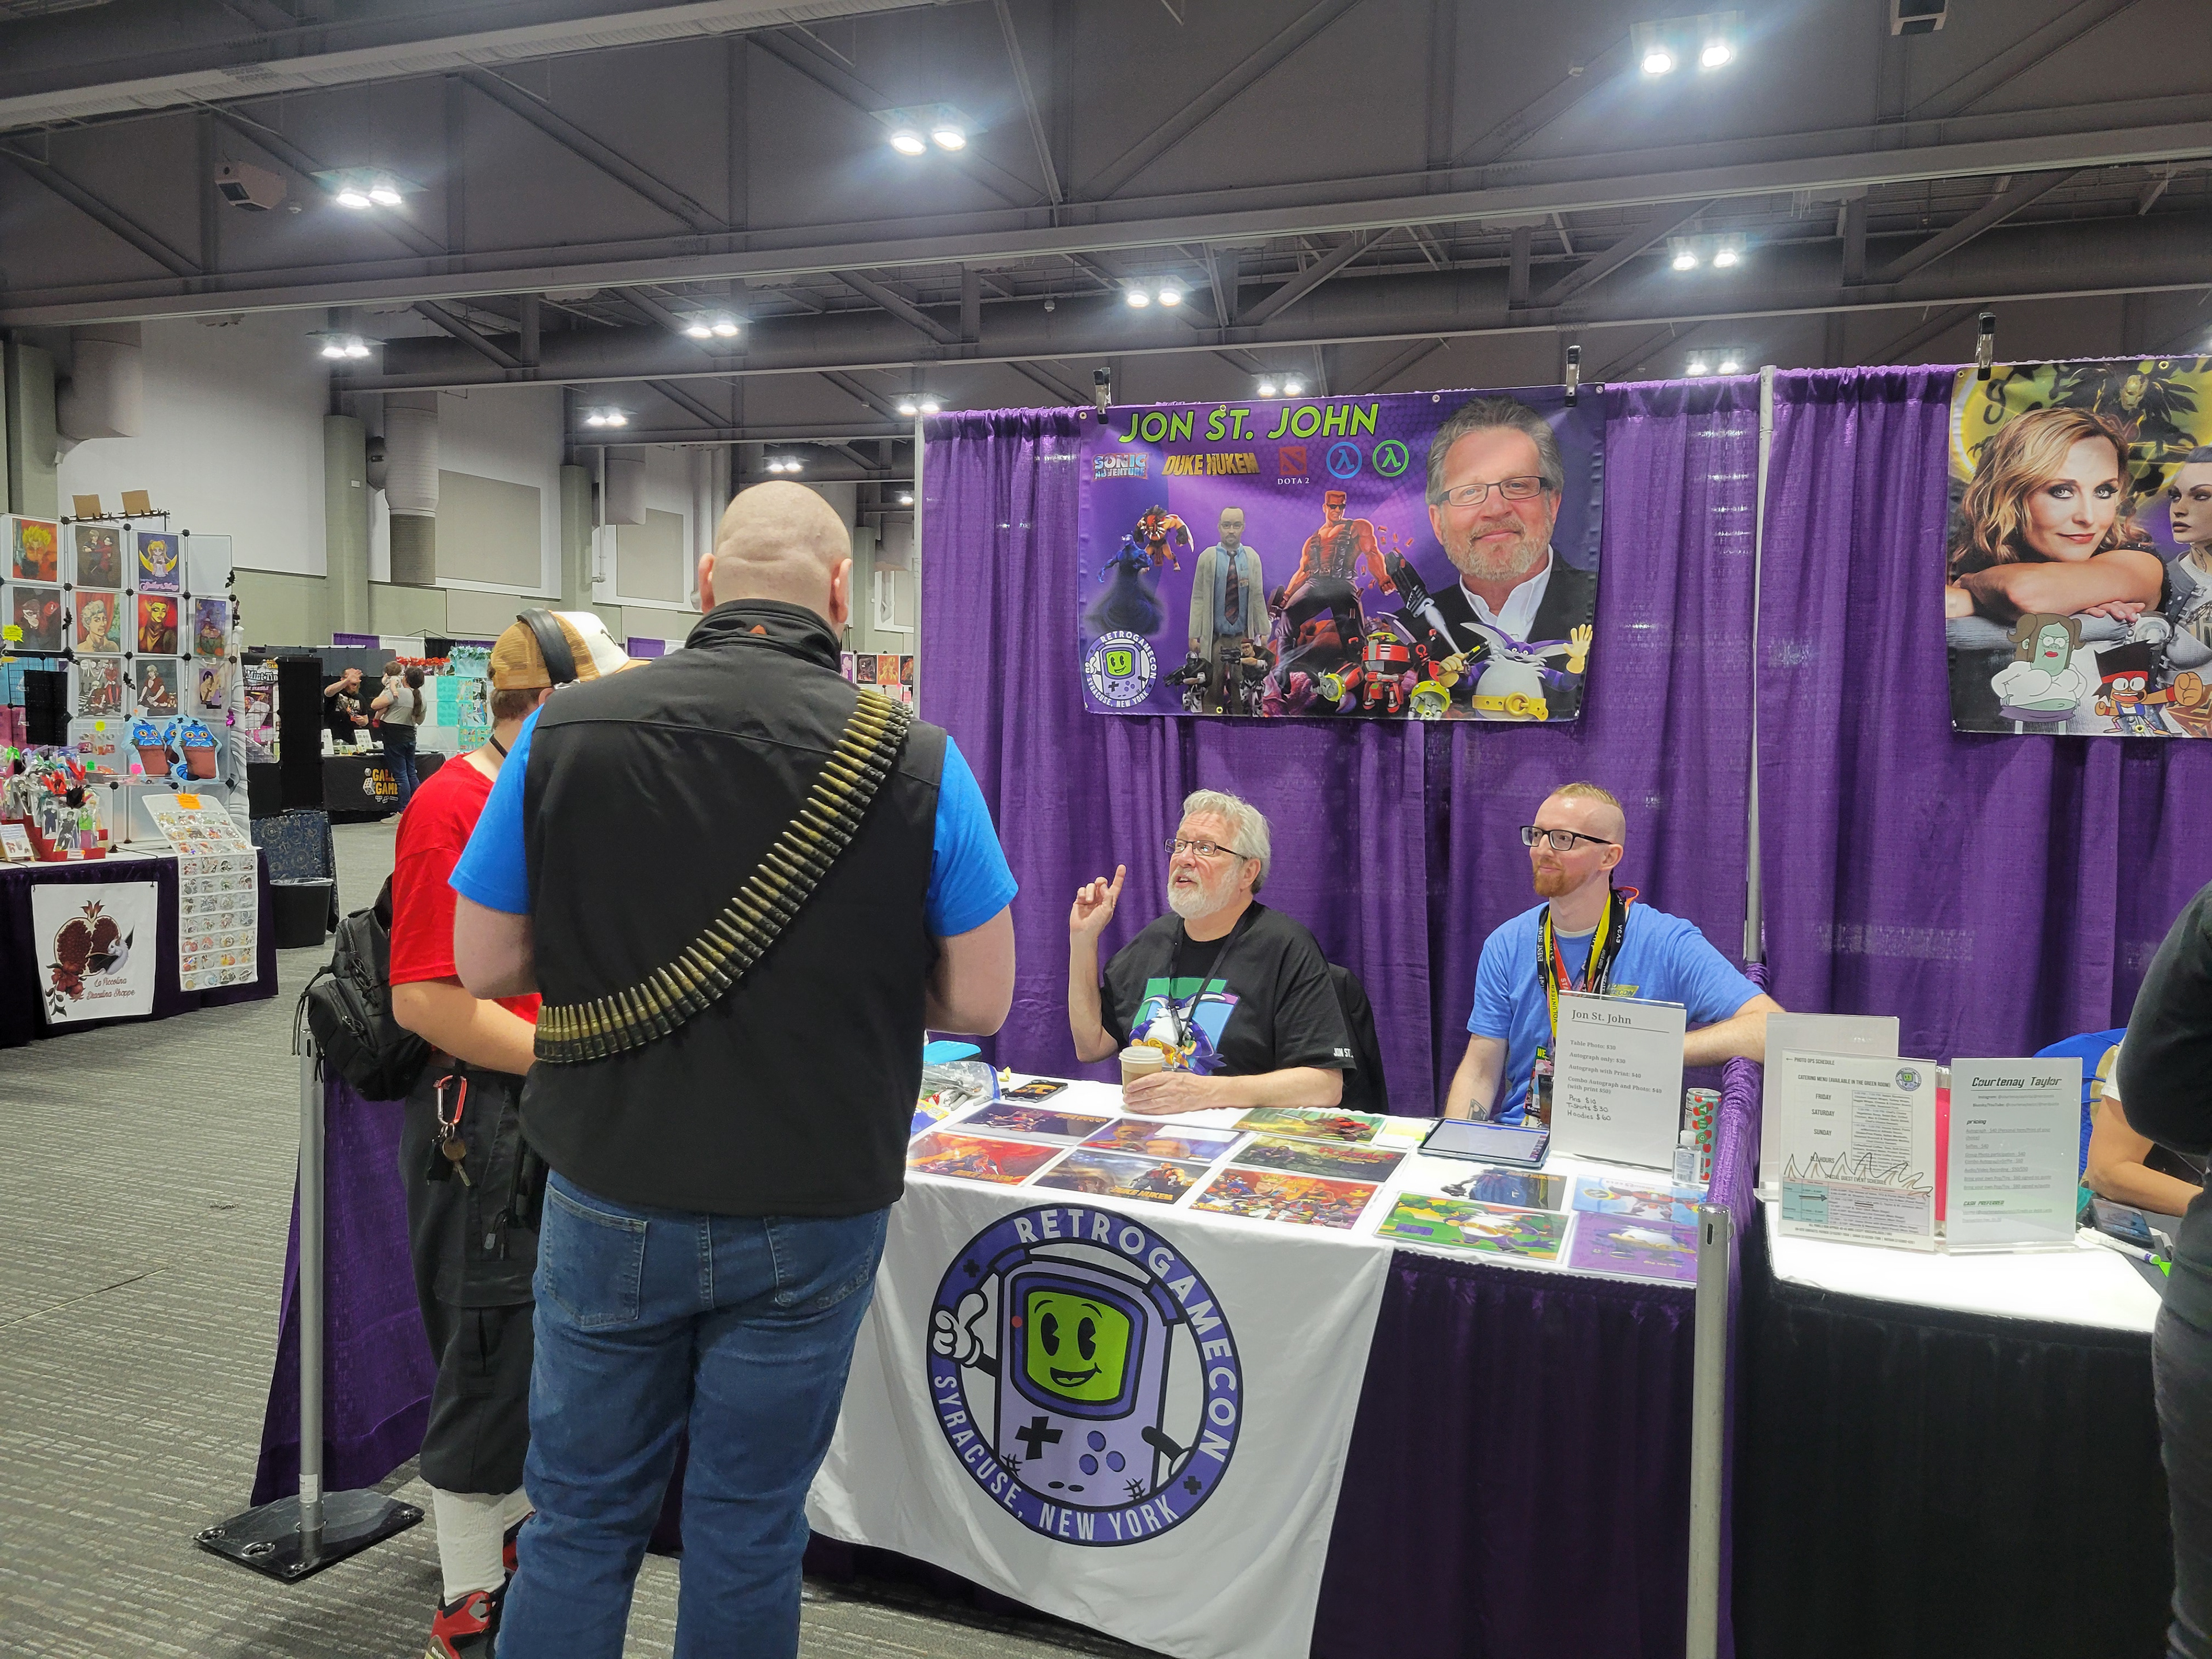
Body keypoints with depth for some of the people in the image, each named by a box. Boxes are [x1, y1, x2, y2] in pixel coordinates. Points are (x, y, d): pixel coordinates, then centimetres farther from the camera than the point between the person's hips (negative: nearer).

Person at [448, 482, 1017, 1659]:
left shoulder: (565, 731, -9)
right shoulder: (916, 762, -13)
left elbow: (485, 965, -1)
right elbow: (977, 1002, -8)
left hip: (612, 1199, 1)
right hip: (809, 1213, -1)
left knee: (580, 1520, 19)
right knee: (748, 1534, 16)